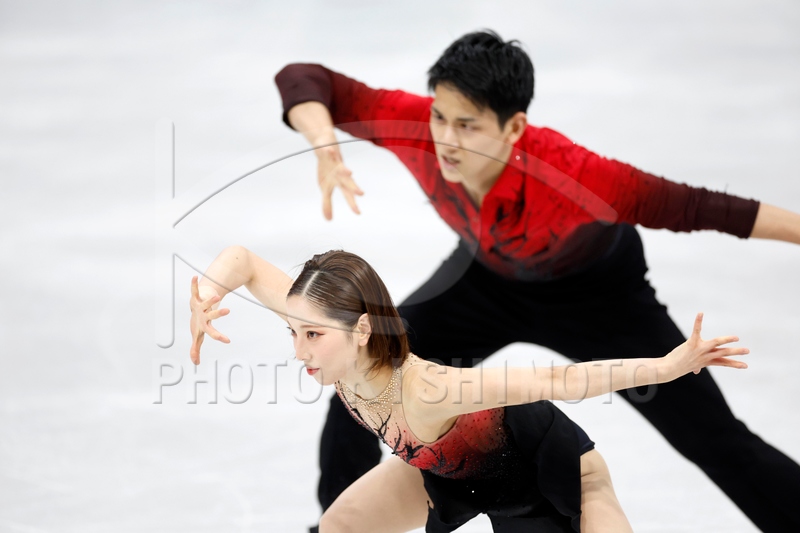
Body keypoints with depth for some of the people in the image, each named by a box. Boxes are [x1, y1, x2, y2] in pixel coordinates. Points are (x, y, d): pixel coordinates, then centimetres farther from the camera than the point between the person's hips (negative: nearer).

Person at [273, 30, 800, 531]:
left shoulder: (571, 176, -46)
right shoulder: (418, 128, -35)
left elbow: (694, 207, -41)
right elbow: (304, 81, -30)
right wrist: (326, 146, -49)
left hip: (596, 294, -4)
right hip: (488, 277, 4)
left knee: (719, 444, -3)